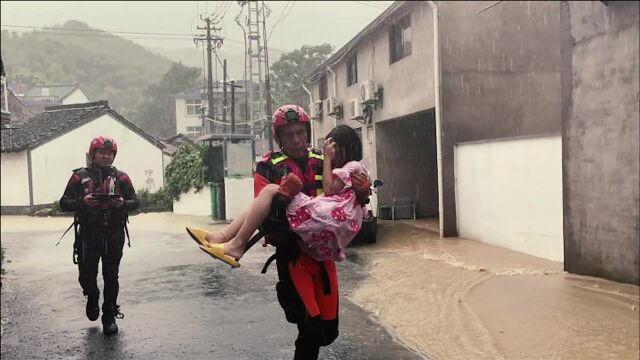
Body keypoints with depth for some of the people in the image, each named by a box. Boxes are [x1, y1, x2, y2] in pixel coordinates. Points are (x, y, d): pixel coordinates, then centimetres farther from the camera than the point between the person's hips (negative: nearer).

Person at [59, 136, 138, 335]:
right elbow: (64, 203, 1)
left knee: (111, 277, 5)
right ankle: (92, 298, 38)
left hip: (114, 235, 0)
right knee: (87, 275, 4)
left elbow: (135, 202, 7)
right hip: (88, 234, 0)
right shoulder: (80, 176, 3)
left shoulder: (121, 177, 6)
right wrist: (83, 201, -17)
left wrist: (123, 203, -14)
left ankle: (109, 317, 16)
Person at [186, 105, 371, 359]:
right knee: (311, 329, -9)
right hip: (292, 254, -4)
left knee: (328, 331, 12)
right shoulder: (269, 167, -5)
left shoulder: (324, 161, 5)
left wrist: (362, 192, -14)